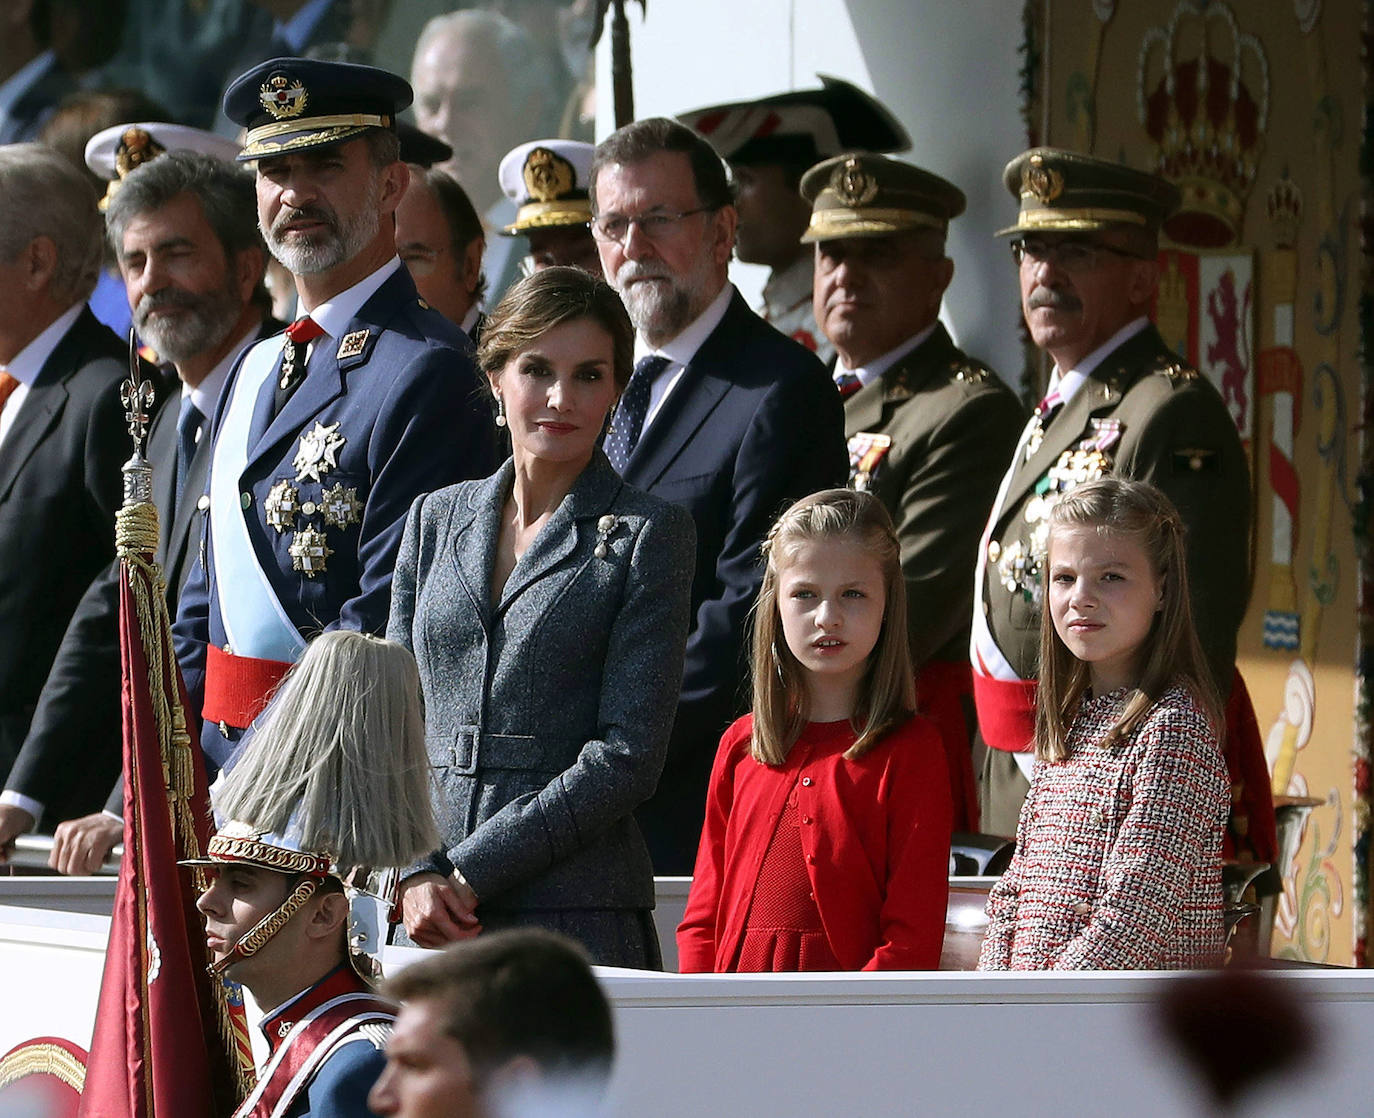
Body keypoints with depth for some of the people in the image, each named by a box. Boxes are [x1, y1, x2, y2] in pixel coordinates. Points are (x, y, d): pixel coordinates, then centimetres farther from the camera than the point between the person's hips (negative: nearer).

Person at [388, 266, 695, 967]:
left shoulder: (647, 534, 0)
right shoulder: (436, 520, 14)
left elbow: (628, 756, -7)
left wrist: (470, 871, -11)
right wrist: (416, 874, -5)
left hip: (581, 915, -4)